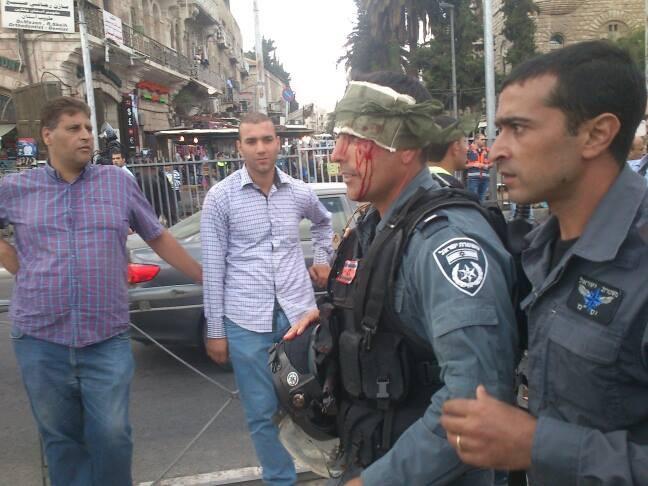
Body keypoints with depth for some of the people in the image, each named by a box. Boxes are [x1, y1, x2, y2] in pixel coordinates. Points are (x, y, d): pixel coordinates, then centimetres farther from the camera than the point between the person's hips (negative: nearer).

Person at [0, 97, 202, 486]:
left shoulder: (119, 182, 3)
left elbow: (158, 237, 10)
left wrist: (206, 278, 10)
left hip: (108, 339, -1)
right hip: (40, 340, 1)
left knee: (112, 436, 0)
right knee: (61, 440, 13)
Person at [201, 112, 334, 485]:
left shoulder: (299, 192, 4)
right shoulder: (220, 198, -5)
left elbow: (324, 221, 28)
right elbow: (213, 269, -3)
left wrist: (323, 259, 16)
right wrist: (215, 329, -3)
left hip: (299, 313, 3)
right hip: (247, 322, -2)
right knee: (262, 413, 7)